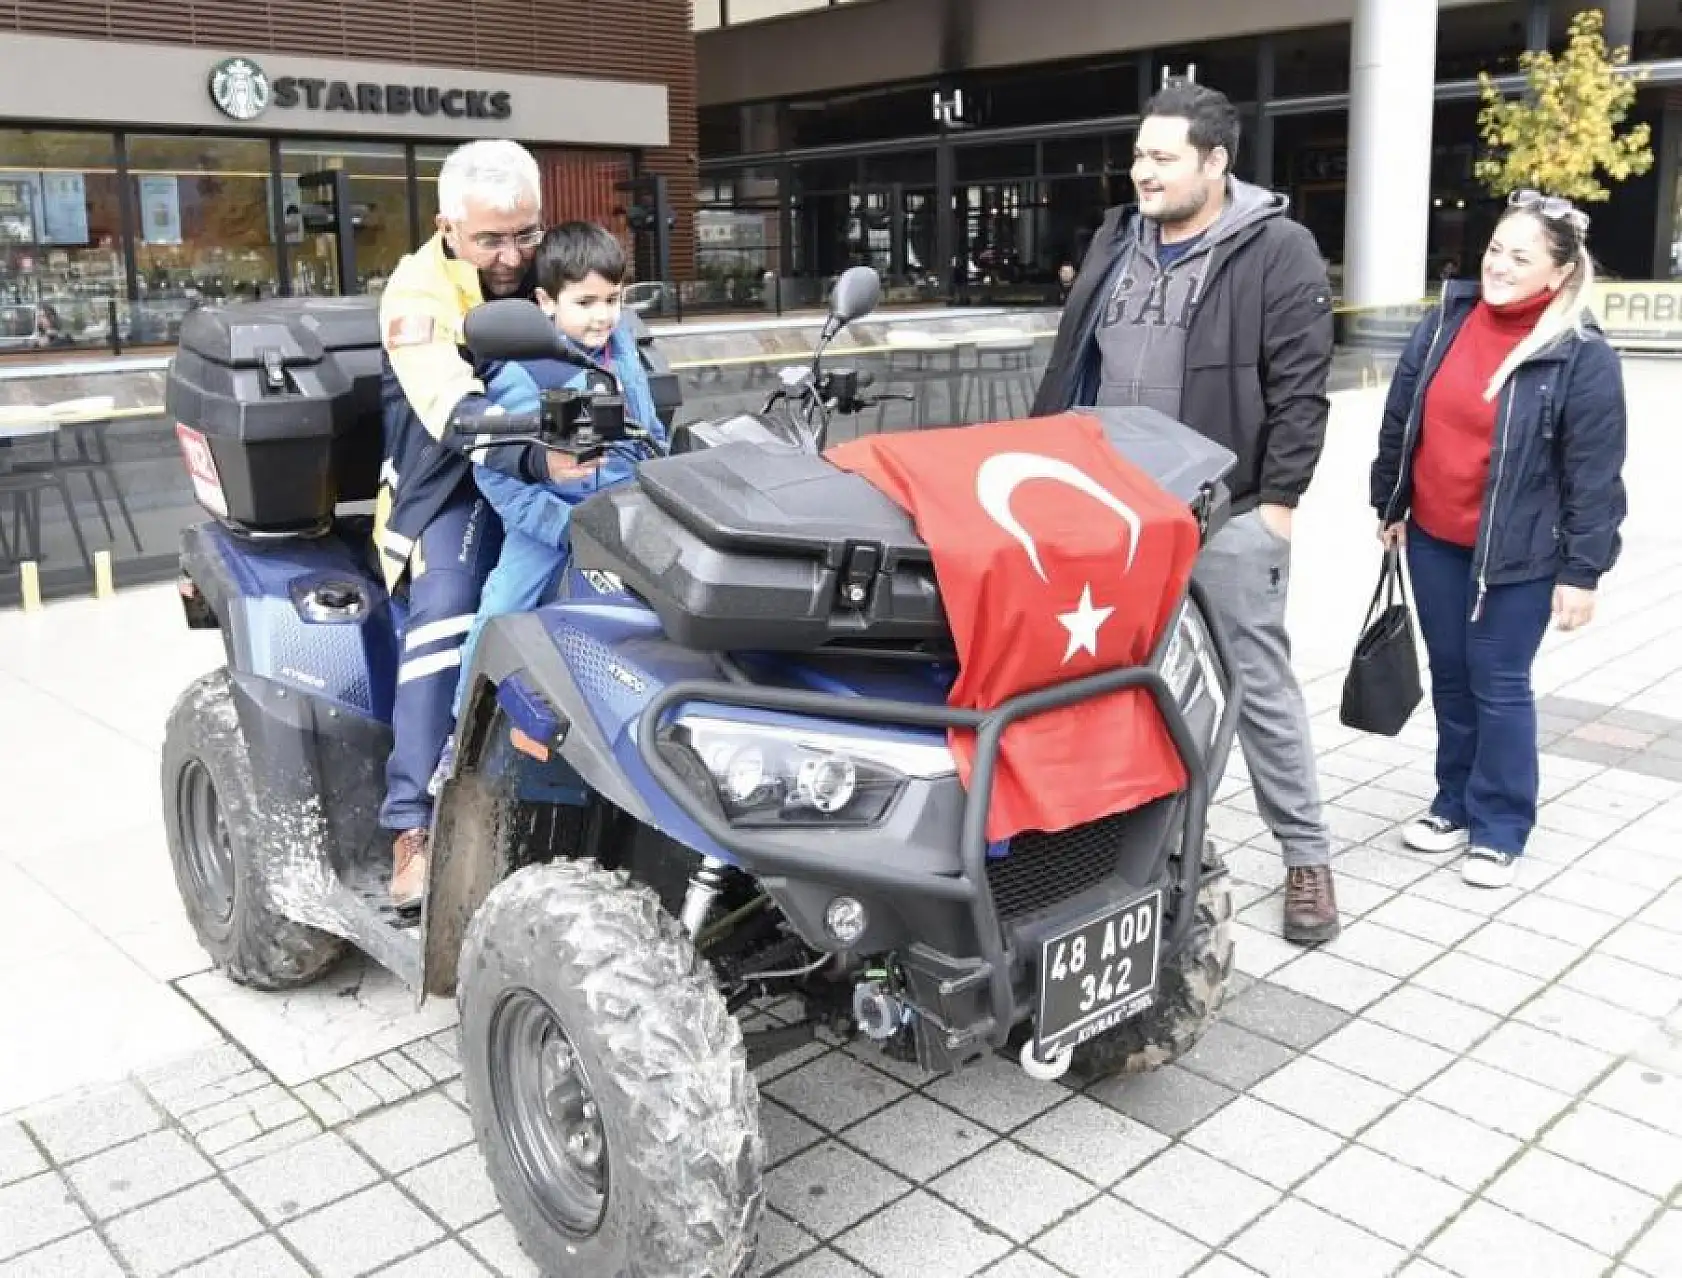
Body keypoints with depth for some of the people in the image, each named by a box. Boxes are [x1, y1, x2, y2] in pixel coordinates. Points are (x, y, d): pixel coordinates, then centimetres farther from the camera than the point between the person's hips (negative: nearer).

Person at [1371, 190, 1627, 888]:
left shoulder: (1582, 356, -12)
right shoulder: (1444, 321, 1)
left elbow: (1594, 473, -10)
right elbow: (1400, 418, 11)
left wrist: (1581, 571, -11)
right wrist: (1390, 505, 14)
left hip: (1517, 552, -5)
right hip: (1434, 541, 5)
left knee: (1499, 684, 2)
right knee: (1449, 675, 15)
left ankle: (1499, 829, 17)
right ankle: (1456, 806, 31)